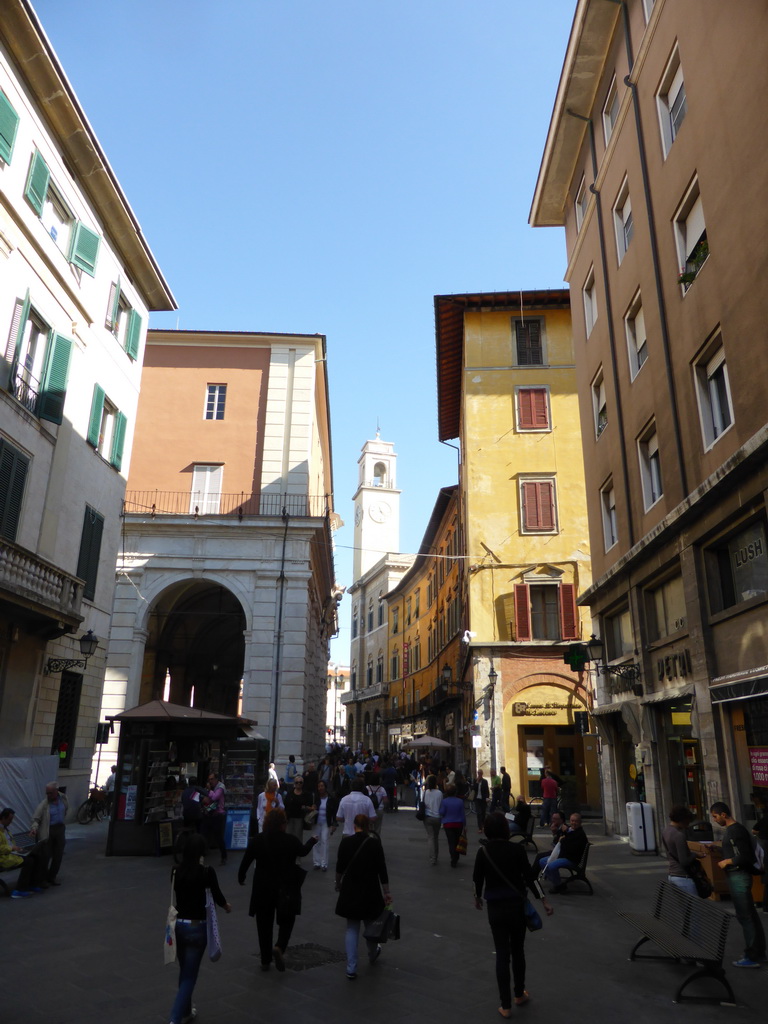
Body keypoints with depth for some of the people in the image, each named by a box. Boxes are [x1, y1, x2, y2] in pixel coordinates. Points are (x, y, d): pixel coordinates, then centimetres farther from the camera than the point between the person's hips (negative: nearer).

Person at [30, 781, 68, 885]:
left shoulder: (63, 798, -5)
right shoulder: (43, 804, -18)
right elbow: (36, 819, -15)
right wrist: (34, 828, -32)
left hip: (60, 829, 4)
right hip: (47, 831, -4)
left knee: (58, 855, 9)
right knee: (46, 855, 1)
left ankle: (52, 876, 25)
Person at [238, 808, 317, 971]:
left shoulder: (256, 840, -11)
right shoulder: (291, 840, -14)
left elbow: (245, 861, -4)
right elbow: (303, 852, 5)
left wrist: (241, 877, 16)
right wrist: (312, 840, 25)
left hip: (263, 888, 2)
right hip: (286, 889, -2)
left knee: (264, 924, 16)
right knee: (286, 921, 16)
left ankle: (265, 961, 23)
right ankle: (279, 947, -8)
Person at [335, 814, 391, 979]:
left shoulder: (345, 842, -8)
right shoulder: (375, 843, -11)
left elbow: (339, 867, -1)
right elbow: (382, 870, -10)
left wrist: (338, 883, 17)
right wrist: (387, 893, -3)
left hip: (350, 891, 1)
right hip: (370, 891, 0)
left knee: (352, 928, 10)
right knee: (371, 924, 22)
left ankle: (351, 968, 5)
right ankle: (373, 954, 45)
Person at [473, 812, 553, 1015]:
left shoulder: (483, 852, -8)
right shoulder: (516, 849, -13)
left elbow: (477, 878, 2)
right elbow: (529, 876, -11)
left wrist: (477, 898, 21)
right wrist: (544, 901, -2)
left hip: (495, 907, 0)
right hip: (516, 905, 0)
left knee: (502, 954, 9)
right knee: (518, 951, 19)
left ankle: (506, 1006, 13)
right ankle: (519, 994, 35)